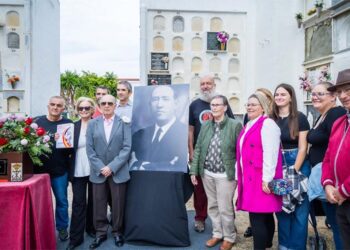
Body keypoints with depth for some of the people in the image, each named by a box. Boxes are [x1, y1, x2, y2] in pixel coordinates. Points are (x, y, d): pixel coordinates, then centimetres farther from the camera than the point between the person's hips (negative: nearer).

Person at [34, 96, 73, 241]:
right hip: (39, 168, 1)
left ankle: (62, 228, 26)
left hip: (60, 170, -1)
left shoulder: (68, 124, 1)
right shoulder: (38, 122, 3)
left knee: (61, 201, 9)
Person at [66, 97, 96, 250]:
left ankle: (91, 228, 32)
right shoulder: (73, 126, 5)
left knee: (93, 201, 13)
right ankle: (75, 237, 8)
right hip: (78, 171, 0)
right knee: (78, 203, 1)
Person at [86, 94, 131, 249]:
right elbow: (89, 149, 1)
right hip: (98, 172, 2)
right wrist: (100, 168, -10)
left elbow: (127, 147, -8)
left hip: (118, 172, -1)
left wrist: (112, 167, -14)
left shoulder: (124, 123, -1)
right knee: (99, 205, 8)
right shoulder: (92, 124, 6)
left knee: (118, 205, 8)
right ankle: (100, 233, 25)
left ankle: (117, 232, 26)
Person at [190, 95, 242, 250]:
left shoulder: (235, 125, -10)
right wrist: (193, 170, 4)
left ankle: (229, 237, 26)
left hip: (226, 175, -5)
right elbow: (198, 149, 7)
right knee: (212, 206, 17)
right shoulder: (205, 125, 5)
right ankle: (217, 233, 35)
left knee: (225, 208, 4)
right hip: (207, 173, 5)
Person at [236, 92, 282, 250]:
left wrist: (266, 179, -22)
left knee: (257, 218, -8)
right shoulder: (248, 125, 19)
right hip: (249, 178, 9)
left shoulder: (267, 124, -9)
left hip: (261, 179, -8)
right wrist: (239, 176, 20)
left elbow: (270, 153, -18)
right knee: (264, 217, 16)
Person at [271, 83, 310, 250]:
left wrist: (294, 171, -13)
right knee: (281, 207, 11)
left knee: (299, 208, 3)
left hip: (298, 166, -3)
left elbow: (302, 148, -9)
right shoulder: (271, 119, 3)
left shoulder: (300, 118, -6)